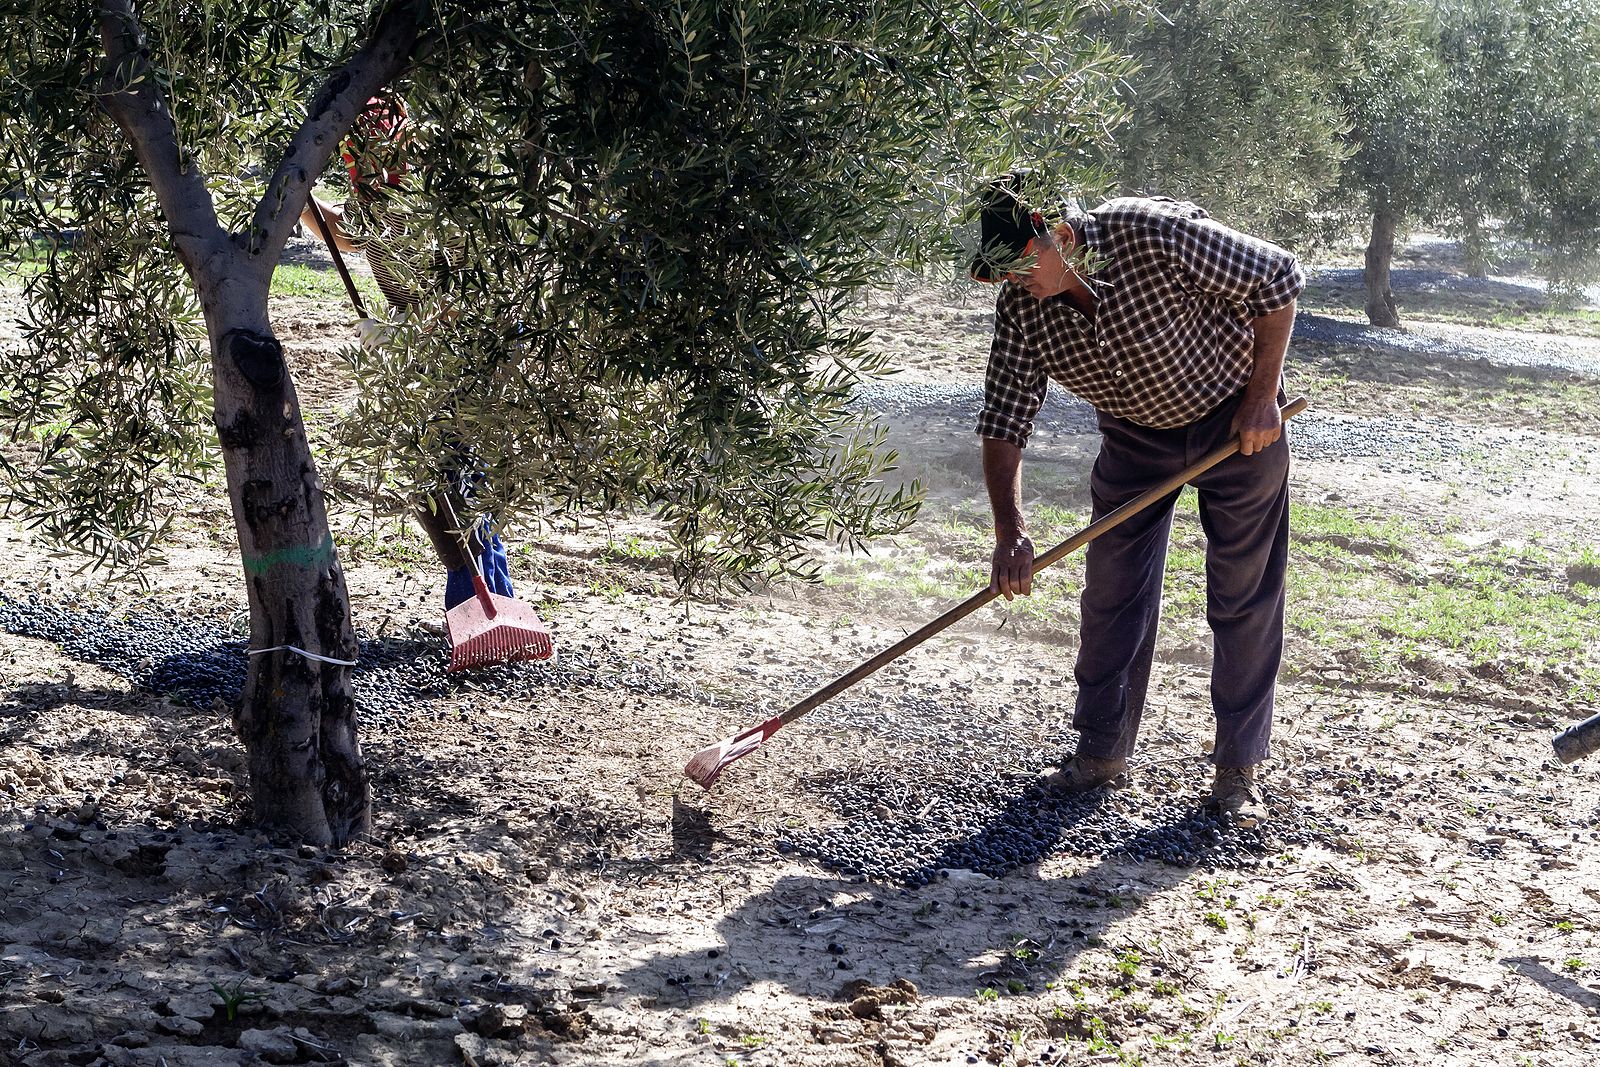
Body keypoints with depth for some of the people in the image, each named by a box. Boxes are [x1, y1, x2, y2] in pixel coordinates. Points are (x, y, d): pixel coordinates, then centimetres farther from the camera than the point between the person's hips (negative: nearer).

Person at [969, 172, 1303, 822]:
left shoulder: (1154, 234, -34)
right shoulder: (1022, 307, -19)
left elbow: (1278, 278, -22)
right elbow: (1003, 421, -15)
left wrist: (1262, 397, -20)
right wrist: (1010, 533, -26)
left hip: (1235, 420, -4)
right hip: (1133, 432, 4)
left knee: (1245, 598, -2)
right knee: (1111, 592, 4)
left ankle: (1236, 770, 6)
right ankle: (1103, 751, 18)